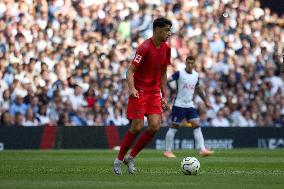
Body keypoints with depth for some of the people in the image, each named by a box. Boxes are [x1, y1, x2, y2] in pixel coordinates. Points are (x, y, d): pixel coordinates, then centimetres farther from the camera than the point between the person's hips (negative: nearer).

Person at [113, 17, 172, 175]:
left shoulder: (166, 48, 7)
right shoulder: (145, 48, -15)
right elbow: (130, 71, -15)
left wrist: (164, 96, 14)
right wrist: (132, 88, -32)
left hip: (155, 93, 6)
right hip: (140, 92, -6)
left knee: (155, 126, -8)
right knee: (137, 127, -9)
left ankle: (130, 157, 7)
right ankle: (119, 159, 9)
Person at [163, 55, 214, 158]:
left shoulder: (196, 75, 9)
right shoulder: (179, 73, -10)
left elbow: (198, 89, 24)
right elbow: (166, 81, -18)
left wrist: (206, 101, 25)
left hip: (190, 105, 6)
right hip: (179, 105, -5)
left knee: (196, 125, -5)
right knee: (174, 127, -2)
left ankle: (202, 149, -8)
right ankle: (168, 151, 6)